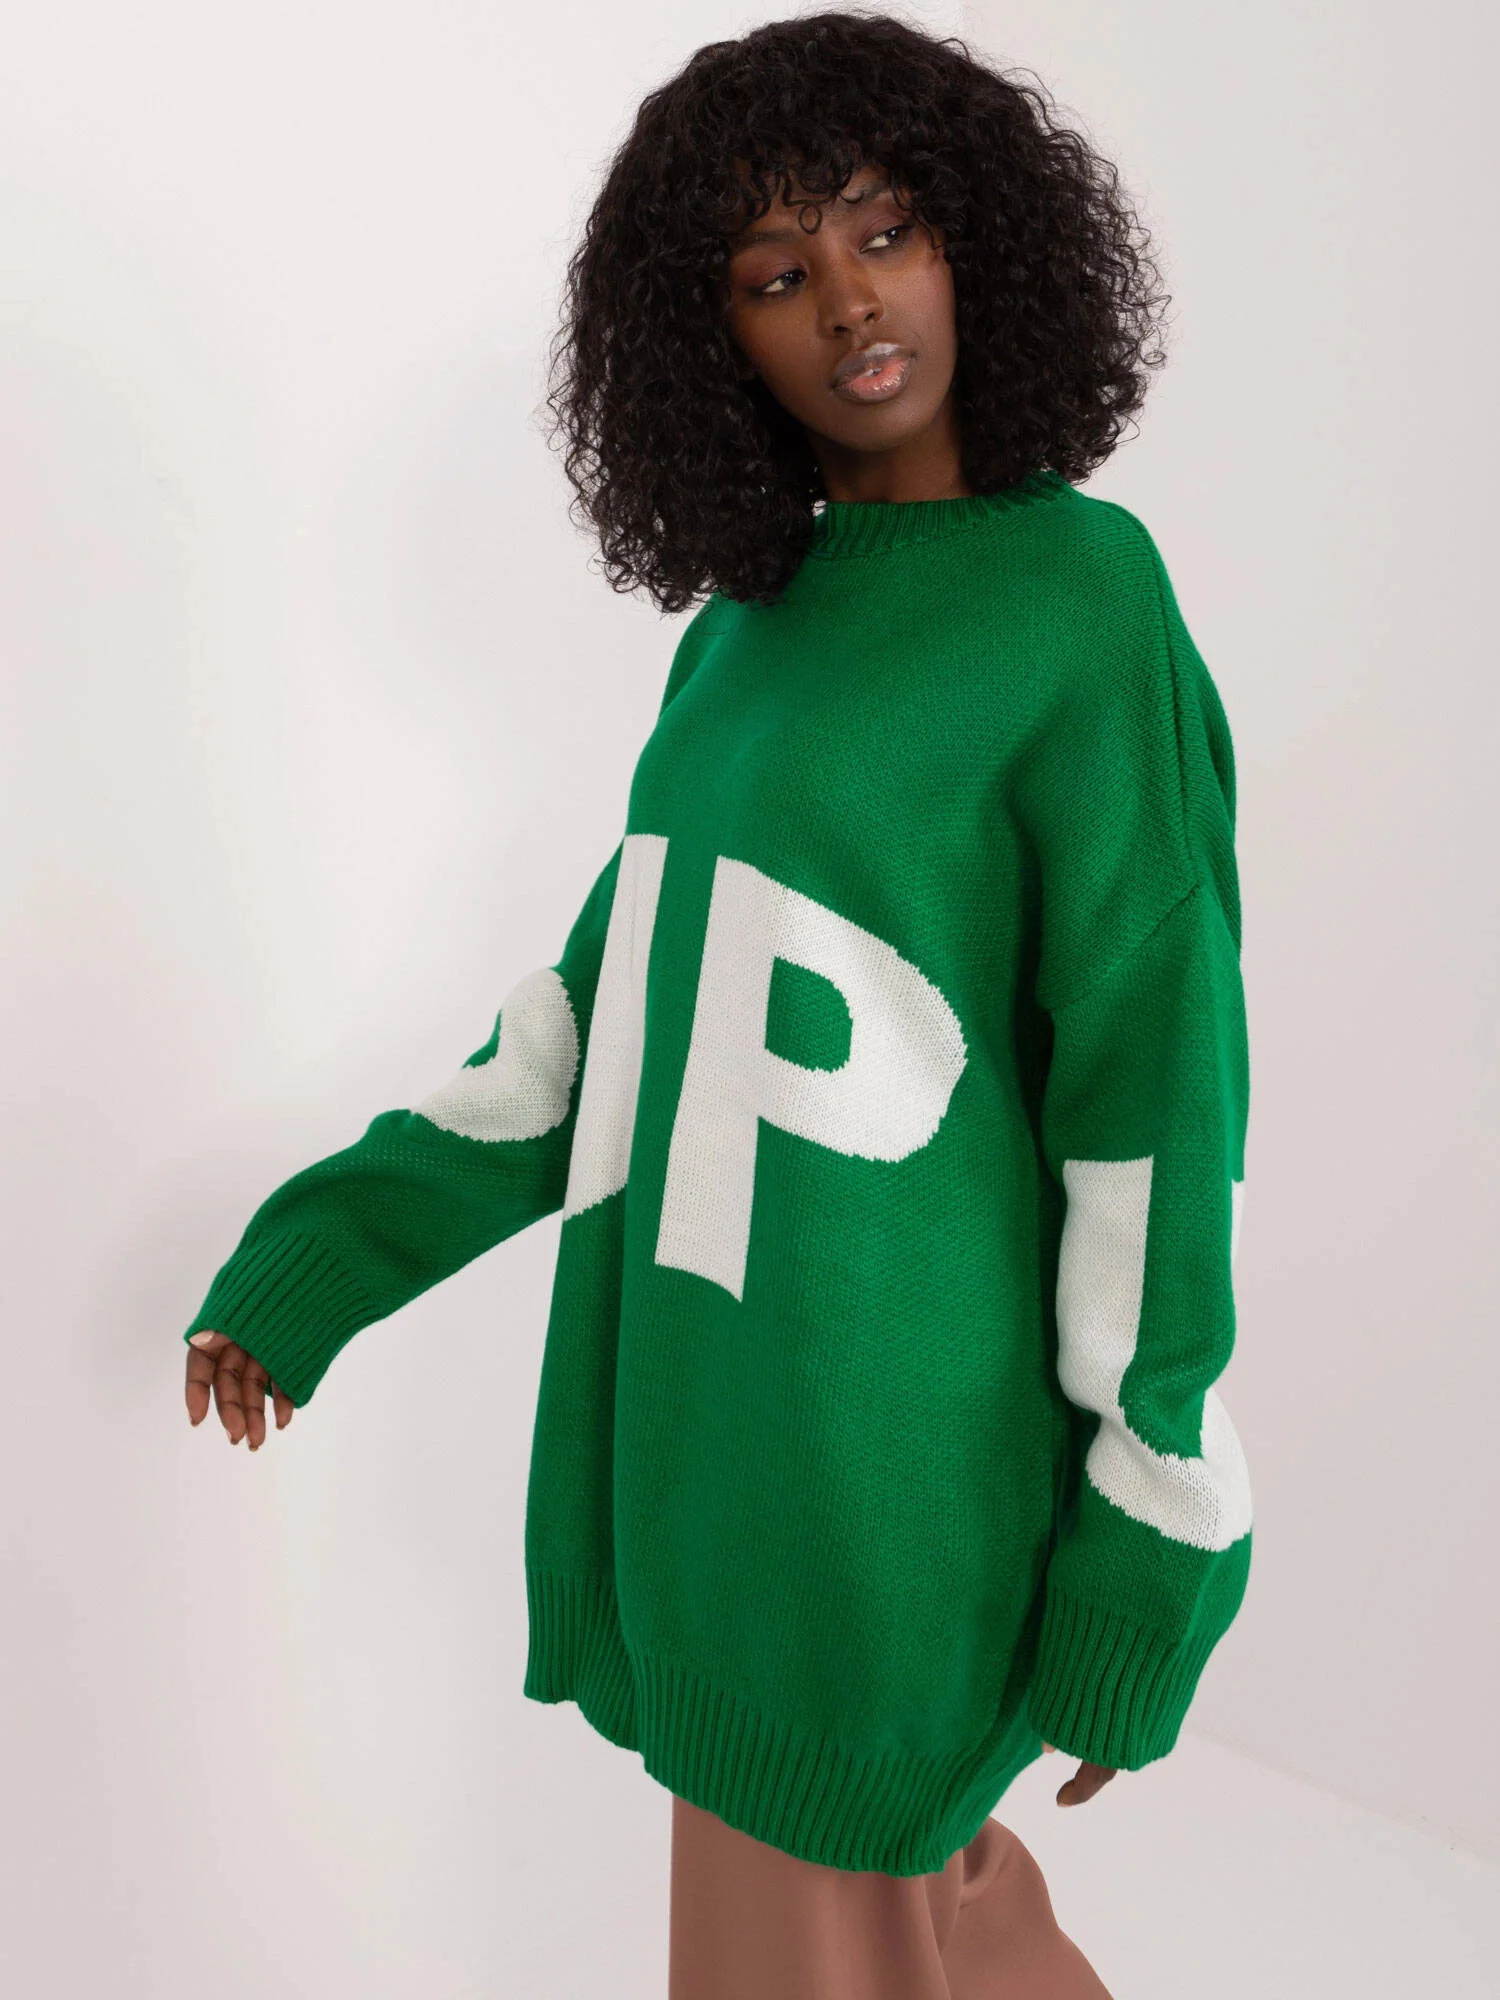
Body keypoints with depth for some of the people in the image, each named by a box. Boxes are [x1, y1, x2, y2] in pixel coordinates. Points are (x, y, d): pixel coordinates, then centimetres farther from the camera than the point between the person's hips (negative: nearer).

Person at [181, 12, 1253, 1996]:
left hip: (879, 1438, -6)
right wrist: (314, 1258, 7)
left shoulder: (1084, 602, -12)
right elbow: (611, 995, 10)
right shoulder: (757, 608, 7)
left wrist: (1148, 1550, -10)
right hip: (680, 1403, 6)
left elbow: (1159, 1091, -13)